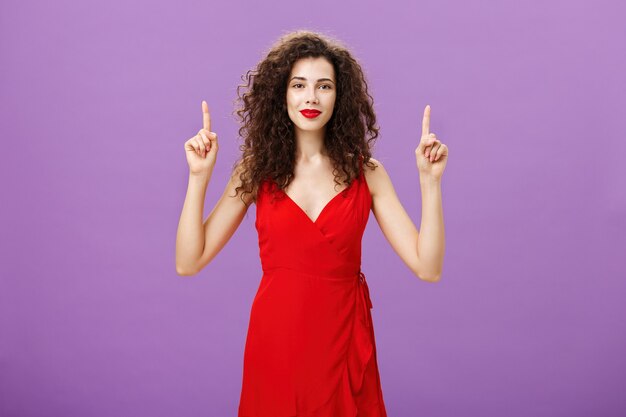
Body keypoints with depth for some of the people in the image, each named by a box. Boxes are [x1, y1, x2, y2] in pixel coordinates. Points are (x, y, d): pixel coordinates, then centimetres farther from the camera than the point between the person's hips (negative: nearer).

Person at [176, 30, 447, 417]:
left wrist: (430, 180, -15)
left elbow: (427, 267, -8)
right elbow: (189, 262, -6)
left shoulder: (366, 173, -1)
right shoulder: (257, 170, -2)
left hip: (343, 344, 1)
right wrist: (200, 177, -14)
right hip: (275, 341, 0)